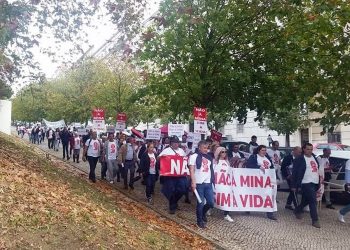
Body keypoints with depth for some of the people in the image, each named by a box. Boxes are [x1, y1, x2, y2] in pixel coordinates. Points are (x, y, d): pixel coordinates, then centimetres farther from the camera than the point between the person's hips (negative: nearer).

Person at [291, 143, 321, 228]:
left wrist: (319, 182, 15)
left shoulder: (314, 157, 13)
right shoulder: (299, 159, -10)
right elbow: (295, 173, -9)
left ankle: (297, 210, 39)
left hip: (315, 183, 7)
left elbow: (317, 169, 21)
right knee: (313, 201, -12)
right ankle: (315, 220, -5)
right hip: (306, 183, -7)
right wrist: (294, 186, -10)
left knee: (306, 200, 18)